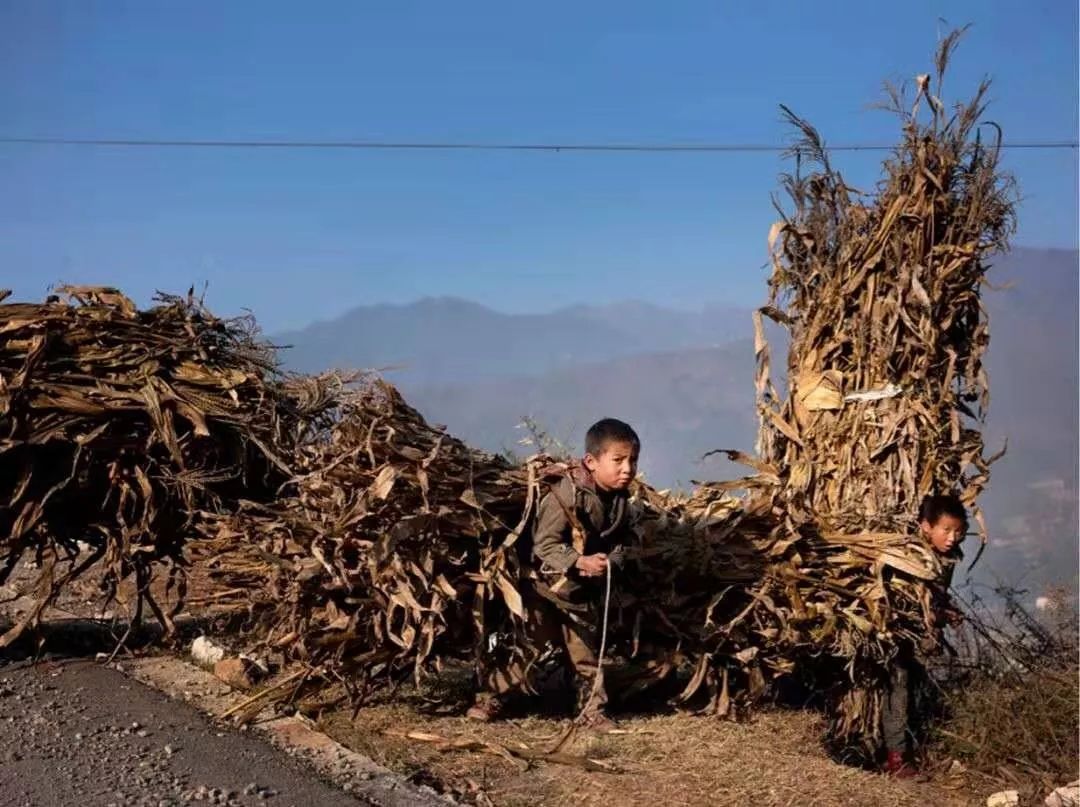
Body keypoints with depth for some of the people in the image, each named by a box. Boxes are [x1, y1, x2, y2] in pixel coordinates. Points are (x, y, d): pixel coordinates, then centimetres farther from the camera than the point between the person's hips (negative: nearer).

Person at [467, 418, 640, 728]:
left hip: (586, 594, 6)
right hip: (545, 586, -6)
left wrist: (611, 564, -13)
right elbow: (544, 542, -23)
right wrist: (580, 562, -33)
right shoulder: (567, 494, -22)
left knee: (586, 653, 14)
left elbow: (620, 543, 9)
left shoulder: (621, 503, -1)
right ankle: (491, 697, 12)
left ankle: (591, 708, 27)